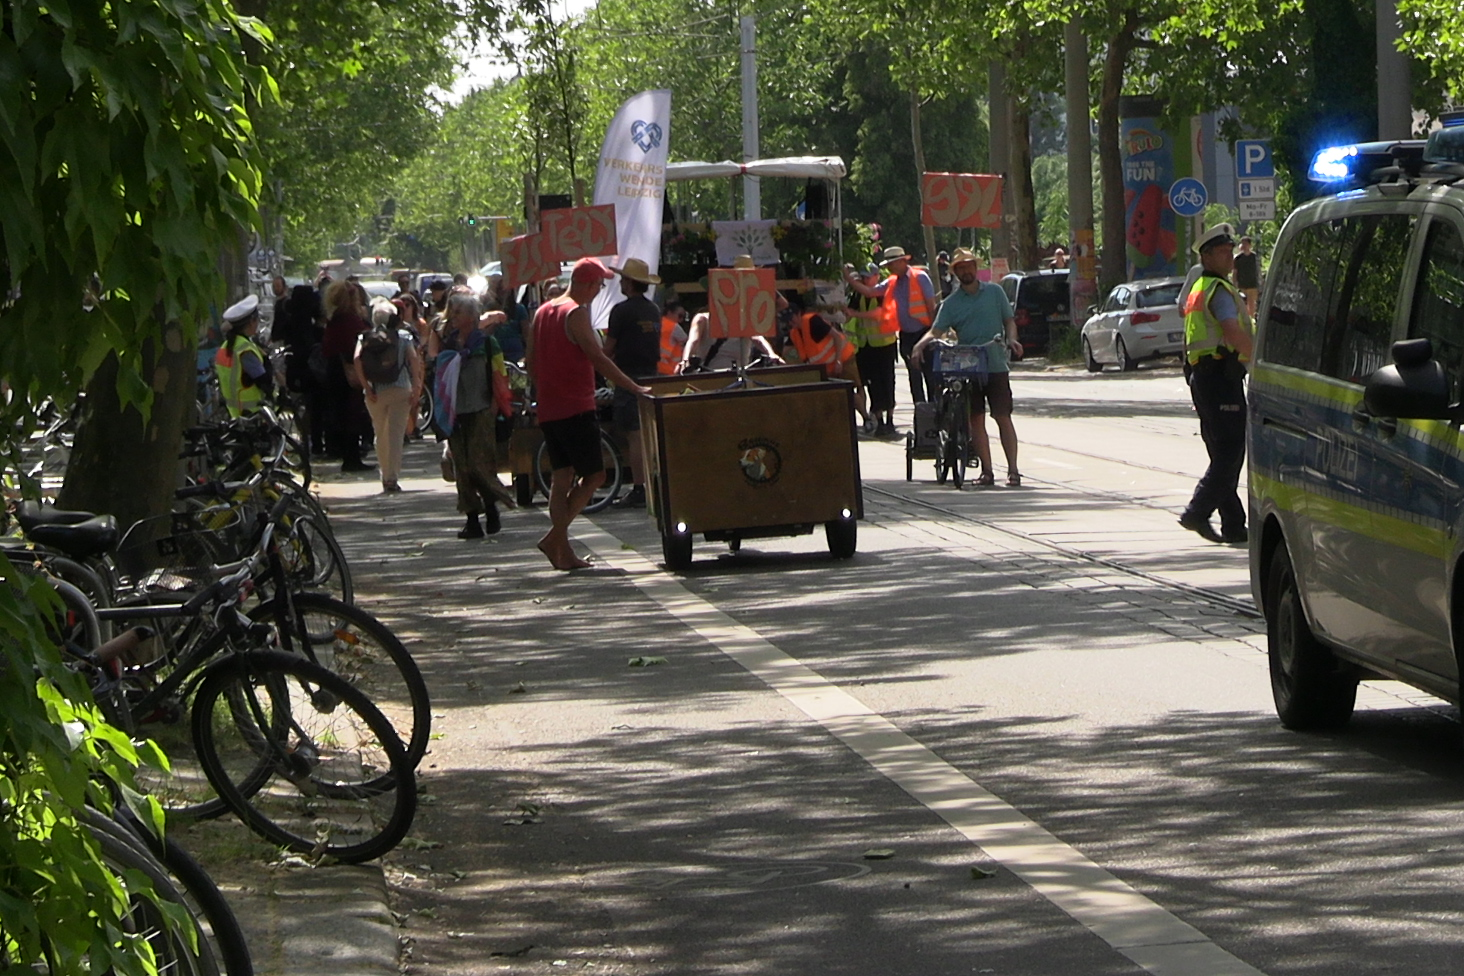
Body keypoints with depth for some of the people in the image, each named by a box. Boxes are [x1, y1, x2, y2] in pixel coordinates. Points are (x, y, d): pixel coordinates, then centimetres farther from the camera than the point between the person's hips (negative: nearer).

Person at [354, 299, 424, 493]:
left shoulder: (365, 338, 7)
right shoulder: (404, 336, 4)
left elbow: (357, 360, -9)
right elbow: (414, 359, -9)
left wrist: (365, 386, -8)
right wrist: (416, 386, -6)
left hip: (375, 392, 2)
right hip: (400, 389, -2)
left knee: (380, 435, 15)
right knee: (396, 434, -3)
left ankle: (385, 476, 20)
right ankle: (393, 477, -14)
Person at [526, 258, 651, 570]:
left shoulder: (542, 312, 13)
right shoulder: (576, 313, -12)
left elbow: (530, 360, 18)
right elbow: (598, 359, -19)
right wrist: (635, 388, -18)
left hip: (549, 411, 8)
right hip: (576, 409, -8)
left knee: (561, 477, 9)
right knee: (593, 475, -1)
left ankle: (563, 551, 5)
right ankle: (555, 538, -9)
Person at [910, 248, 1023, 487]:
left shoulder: (994, 292, 6)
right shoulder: (951, 303, 5)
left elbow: (1009, 321, 10)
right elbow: (937, 331, -4)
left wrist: (1011, 340, -10)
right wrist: (920, 345, -23)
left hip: (996, 365, -1)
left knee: (1003, 418, -5)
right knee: (976, 420, 2)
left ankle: (1013, 470, -4)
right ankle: (986, 471, 8)